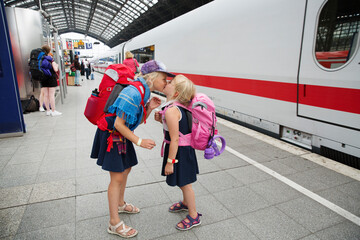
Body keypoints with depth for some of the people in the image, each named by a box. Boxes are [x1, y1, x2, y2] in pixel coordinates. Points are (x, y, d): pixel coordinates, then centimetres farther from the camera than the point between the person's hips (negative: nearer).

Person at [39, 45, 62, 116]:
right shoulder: (51, 60, -8)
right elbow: (55, 69, -10)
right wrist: (56, 65, 9)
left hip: (43, 79, 4)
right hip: (51, 79, -4)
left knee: (46, 95, 8)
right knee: (51, 95, -2)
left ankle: (48, 111, 15)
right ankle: (53, 111, 1)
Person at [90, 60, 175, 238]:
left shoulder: (144, 91, 2)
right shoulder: (133, 93, -29)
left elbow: (139, 120, 7)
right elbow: (119, 124, -27)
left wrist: (149, 108, -9)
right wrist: (140, 142, -23)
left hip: (123, 135, 9)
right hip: (111, 135, -9)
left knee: (126, 169, 20)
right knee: (117, 178, -3)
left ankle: (120, 204, 44)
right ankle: (114, 224, 14)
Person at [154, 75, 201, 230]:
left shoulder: (171, 110, -28)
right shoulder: (176, 107, 2)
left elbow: (175, 139, -27)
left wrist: (170, 162, -20)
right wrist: (161, 119, 0)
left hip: (180, 151, -9)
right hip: (183, 149, 9)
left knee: (184, 183, 9)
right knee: (182, 182, 28)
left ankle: (194, 216, 29)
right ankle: (186, 203, 52)